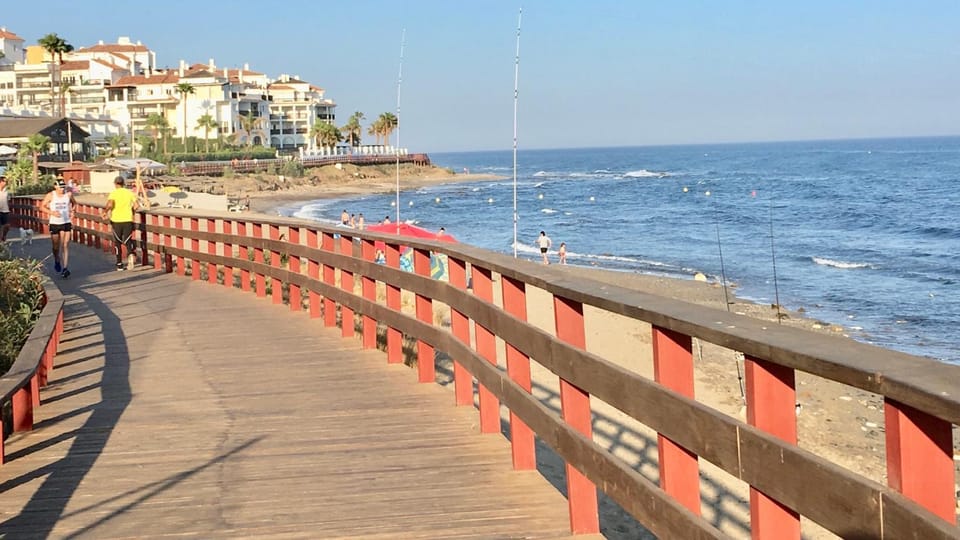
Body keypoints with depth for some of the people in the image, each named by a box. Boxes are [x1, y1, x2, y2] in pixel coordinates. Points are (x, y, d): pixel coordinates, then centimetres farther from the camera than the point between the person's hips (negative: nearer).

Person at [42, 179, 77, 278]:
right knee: (56, 246, 9)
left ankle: (65, 268, -9)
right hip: (54, 223, 0)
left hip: (66, 223, 1)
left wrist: (72, 211, 1)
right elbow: (42, 206, -1)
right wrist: (52, 212, -16)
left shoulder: (68, 195, -1)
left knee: (65, 245, -8)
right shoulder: (51, 195, -7)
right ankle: (57, 261, 38)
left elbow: (74, 203, 19)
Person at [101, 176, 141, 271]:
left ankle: (119, 264, 17)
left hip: (116, 220, -1)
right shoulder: (129, 193, 5)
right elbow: (137, 206, 0)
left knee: (117, 242, 12)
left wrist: (104, 212, -5)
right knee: (127, 240, 6)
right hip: (128, 220, 1)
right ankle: (131, 254, -27)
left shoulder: (113, 193, -4)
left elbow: (110, 204, -22)